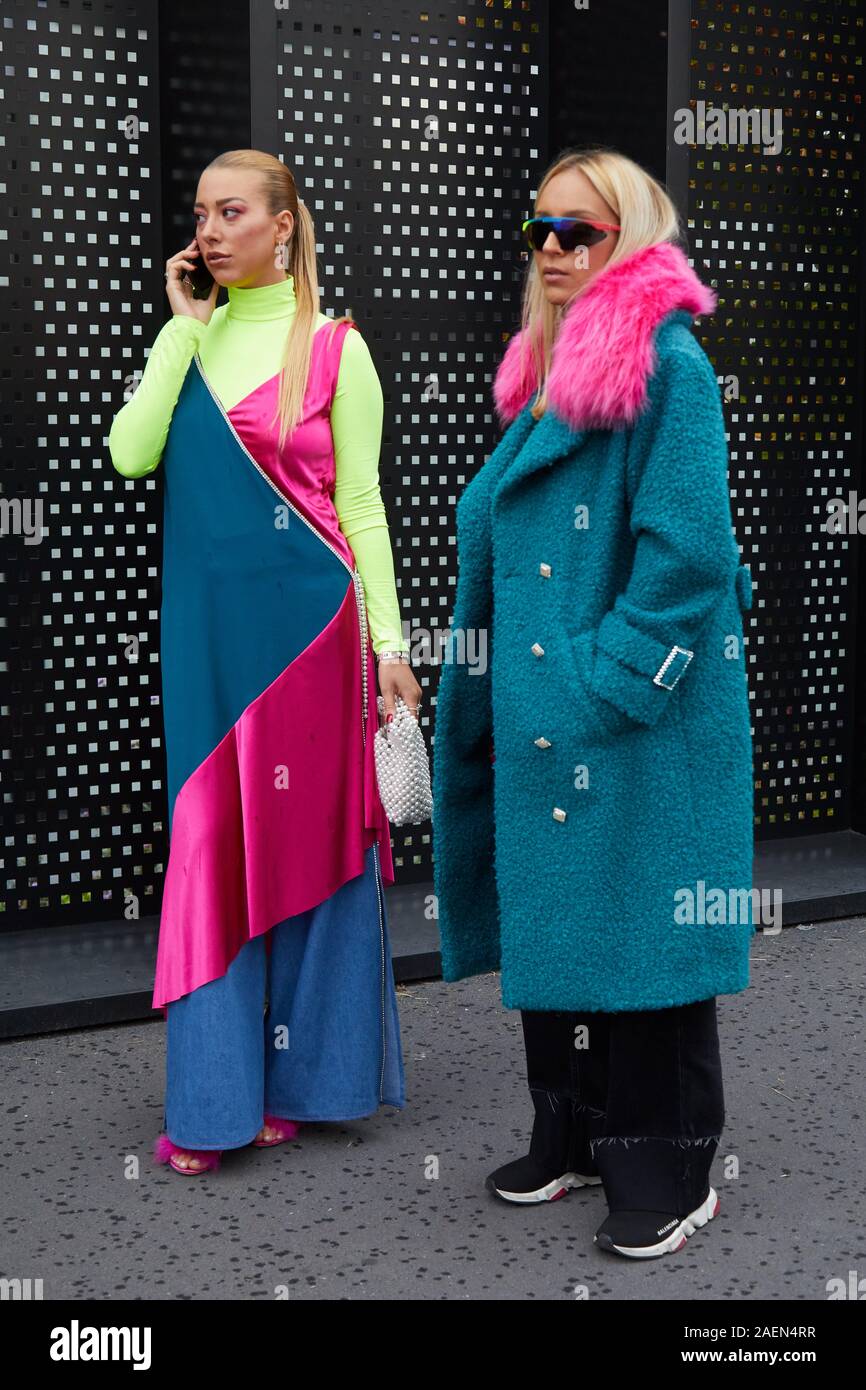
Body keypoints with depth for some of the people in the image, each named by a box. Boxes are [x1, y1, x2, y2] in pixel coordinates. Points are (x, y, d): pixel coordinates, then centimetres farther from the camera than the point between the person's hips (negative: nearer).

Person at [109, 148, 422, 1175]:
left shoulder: (332, 346, -1)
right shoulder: (188, 337, 10)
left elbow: (360, 501, -1)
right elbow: (130, 455, -6)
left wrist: (387, 644, -5)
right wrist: (185, 324, -5)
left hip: (304, 613, -3)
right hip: (207, 620, 4)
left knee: (304, 836, 4)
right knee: (212, 839, 4)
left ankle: (297, 1078, 19)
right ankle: (217, 1098, 13)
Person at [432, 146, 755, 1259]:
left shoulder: (669, 364, -12)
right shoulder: (547, 369, 15)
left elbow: (688, 552, -18)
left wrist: (606, 687, -18)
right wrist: (519, 691, 13)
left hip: (643, 710, -8)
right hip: (543, 709, 9)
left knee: (642, 930, 0)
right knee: (554, 916, 15)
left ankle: (669, 1176, 15)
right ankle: (575, 1138, 30)